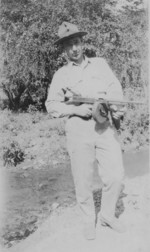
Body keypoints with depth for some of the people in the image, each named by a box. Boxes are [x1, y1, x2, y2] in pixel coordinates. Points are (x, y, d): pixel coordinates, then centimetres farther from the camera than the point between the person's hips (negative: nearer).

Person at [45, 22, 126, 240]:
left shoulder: (100, 64, 13)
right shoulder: (61, 75, 8)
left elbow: (115, 88, 6)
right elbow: (51, 105, 4)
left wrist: (117, 108, -14)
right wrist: (76, 109, -11)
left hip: (105, 126, 2)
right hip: (78, 129, -1)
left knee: (115, 175, -3)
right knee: (83, 180, 2)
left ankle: (107, 214, 21)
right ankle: (89, 220, 24)